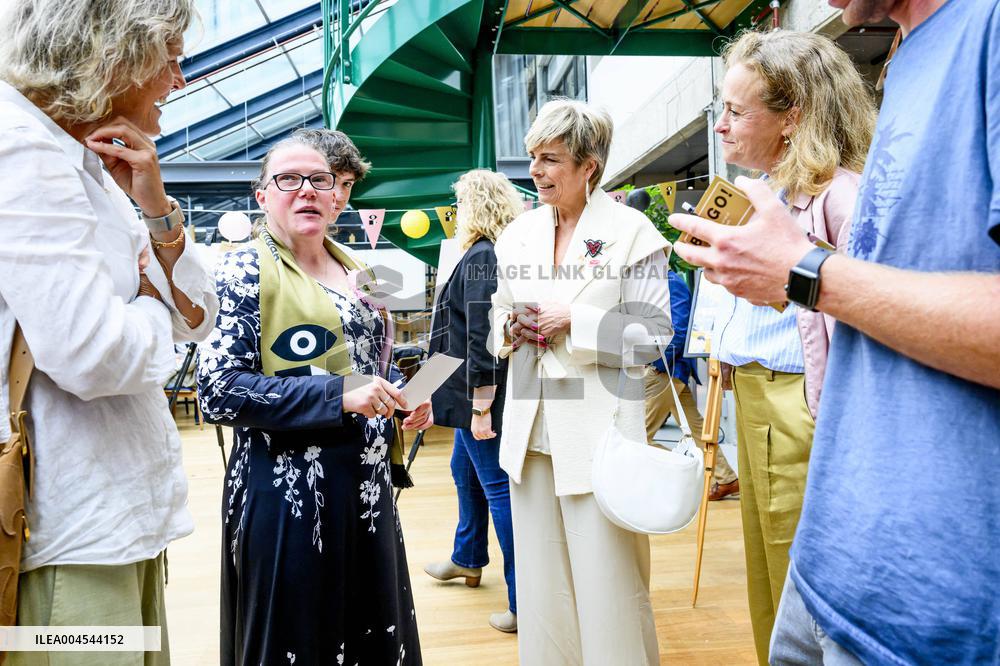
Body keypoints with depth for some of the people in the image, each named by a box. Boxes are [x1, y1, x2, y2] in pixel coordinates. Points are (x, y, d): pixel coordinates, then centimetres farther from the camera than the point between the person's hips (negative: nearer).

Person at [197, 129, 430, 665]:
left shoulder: (356, 271, 11)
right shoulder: (246, 270, -8)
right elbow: (219, 392, -16)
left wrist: (406, 396, 1)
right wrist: (339, 395, -23)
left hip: (368, 483, 7)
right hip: (290, 488, -6)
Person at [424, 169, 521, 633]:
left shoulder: (481, 258, -18)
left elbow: (482, 339, -24)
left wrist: (481, 406, -23)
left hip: (483, 395, -10)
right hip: (475, 395, 10)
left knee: (497, 487, -3)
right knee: (464, 471, 25)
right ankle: (467, 559, 45)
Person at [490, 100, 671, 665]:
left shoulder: (630, 230, -4)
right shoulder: (518, 234, 12)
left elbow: (654, 332, -7)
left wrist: (573, 320, -16)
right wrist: (511, 327, -3)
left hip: (599, 426, -5)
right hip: (531, 426, 5)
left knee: (609, 582, 1)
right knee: (541, 581, 14)